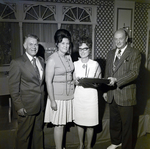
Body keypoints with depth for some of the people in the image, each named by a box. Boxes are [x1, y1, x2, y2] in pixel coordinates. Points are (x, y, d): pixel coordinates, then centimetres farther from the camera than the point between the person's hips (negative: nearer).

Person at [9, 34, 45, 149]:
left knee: (38, 132, 21)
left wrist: (43, 101, 6)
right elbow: (13, 87, -11)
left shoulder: (41, 61, 8)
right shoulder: (17, 63, -11)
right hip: (27, 106, -5)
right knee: (24, 135, 10)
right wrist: (19, 107, -14)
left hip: (40, 105, 6)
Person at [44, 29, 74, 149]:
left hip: (69, 95, 6)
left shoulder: (69, 57, 5)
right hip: (58, 96, -6)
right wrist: (52, 101, -15)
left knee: (64, 123, 16)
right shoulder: (52, 60, -15)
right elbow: (48, 81, -15)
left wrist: (75, 80, 2)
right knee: (59, 125, 5)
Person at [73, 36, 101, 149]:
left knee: (90, 123, 7)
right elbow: (72, 81, 7)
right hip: (78, 95, 2)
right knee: (79, 121, 12)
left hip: (91, 96, -2)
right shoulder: (75, 64, 2)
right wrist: (76, 82, -15)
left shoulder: (95, 64, -3)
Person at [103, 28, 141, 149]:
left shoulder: (135, 54, -6)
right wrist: (105, 90, 12)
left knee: (126, 124, 8)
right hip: (112, 95, 6)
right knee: (114, 121, 20)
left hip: (125, 95, -5)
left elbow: (134, 73, -17)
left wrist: (116, 80, -28)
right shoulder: (111, 54, 13)